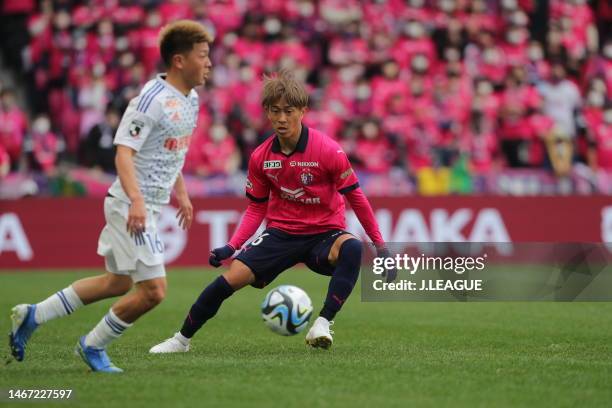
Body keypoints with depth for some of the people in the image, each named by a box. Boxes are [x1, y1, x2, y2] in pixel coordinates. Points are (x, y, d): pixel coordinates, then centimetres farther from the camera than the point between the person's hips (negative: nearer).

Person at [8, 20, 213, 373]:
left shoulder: (191, 99, 8)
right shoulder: (152, 100, -20)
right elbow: (124, 151, -25)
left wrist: (181, 193, 25)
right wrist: (136, 200, -35)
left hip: (149, 207, 10)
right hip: (132, 207, -10)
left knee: (118, 283, 18)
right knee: (153, 290, -10)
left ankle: (32, 316, 27)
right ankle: (93, 346, 10)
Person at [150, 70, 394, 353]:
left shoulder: (328, 150, -15)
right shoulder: (261, 157, -3)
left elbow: (355, 196, -6)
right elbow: (257, 208, 8)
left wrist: (380, 244, -4)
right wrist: (232, 246, -5)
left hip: (324, 234, -3)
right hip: (281, 233, 3)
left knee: (351, 248, -37)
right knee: (234, 275, -15)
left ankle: (323, 324, -34)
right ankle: (182, 339, 2)